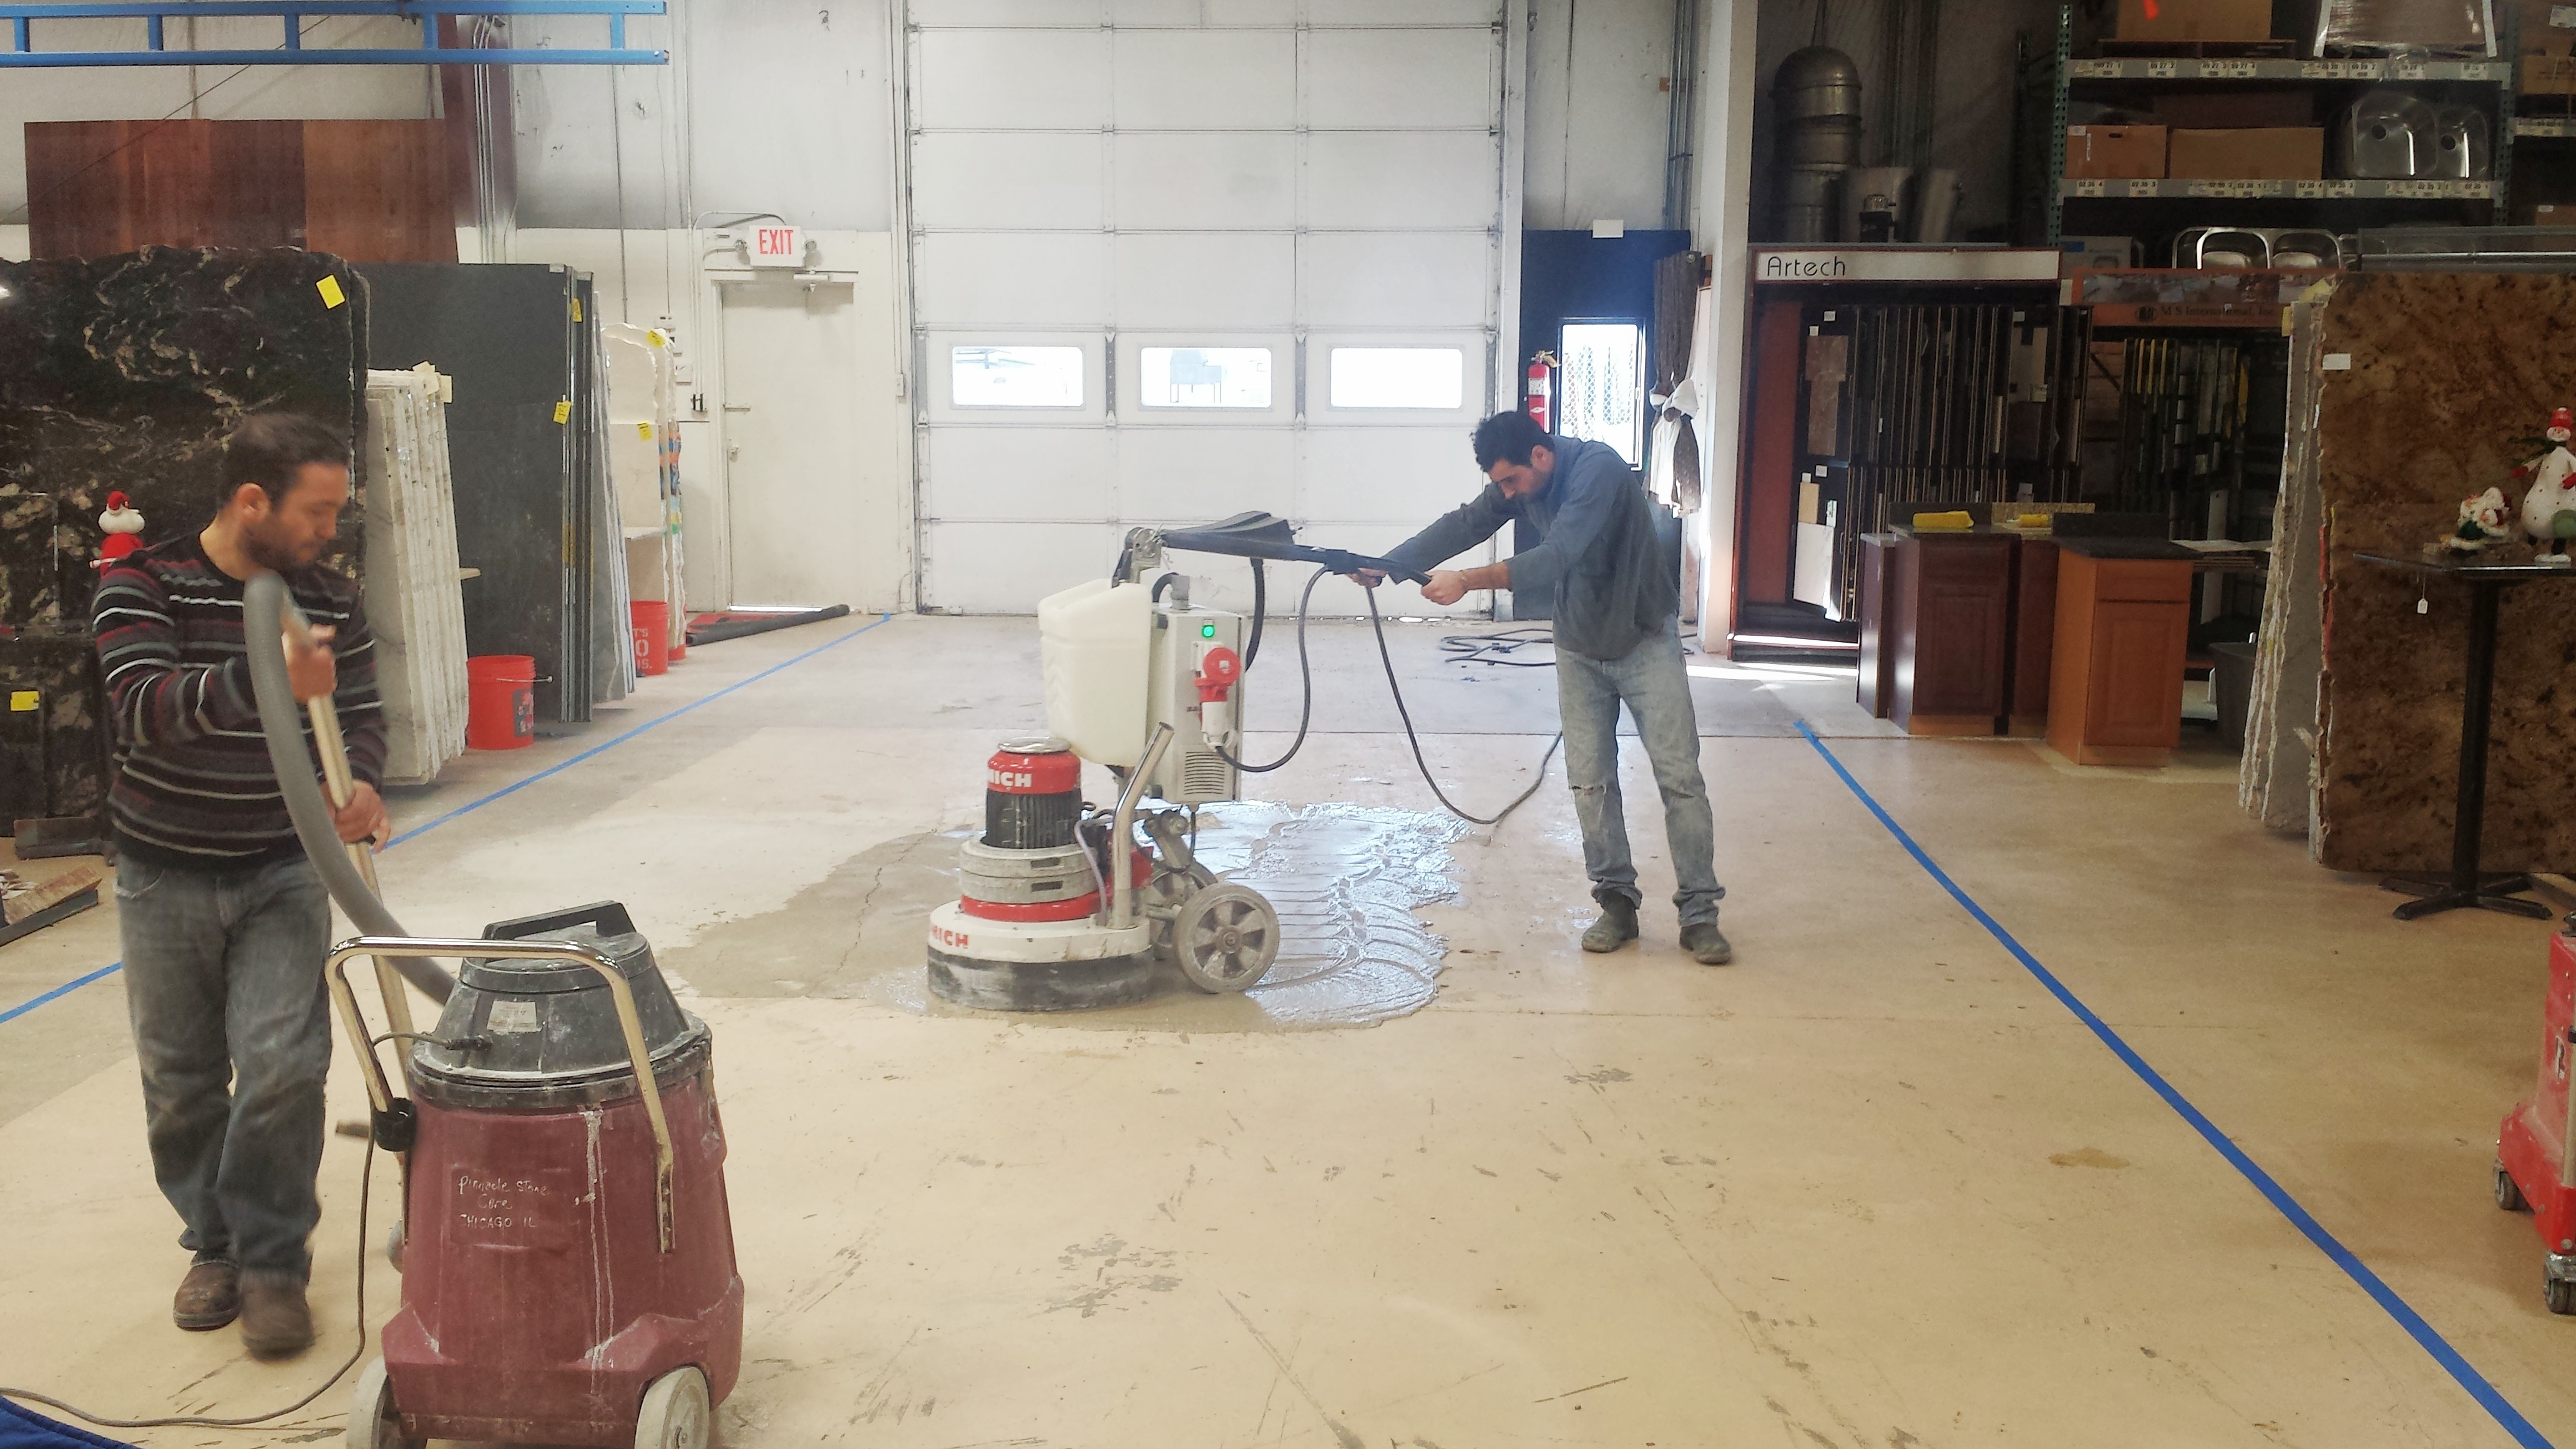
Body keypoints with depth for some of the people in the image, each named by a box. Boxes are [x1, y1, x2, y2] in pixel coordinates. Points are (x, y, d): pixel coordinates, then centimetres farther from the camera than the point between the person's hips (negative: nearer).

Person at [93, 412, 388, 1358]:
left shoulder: (331, 603, -1)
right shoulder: (141, 587, -12)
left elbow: (360, 715, 5)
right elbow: (144, 707, -27)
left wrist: (359, 786, -19)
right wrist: (266, 681, -45)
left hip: (283, 871, 1)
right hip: (165, 878, -1)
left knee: (282, 1066, -10)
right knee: (181, 1081, 10)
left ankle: (272, 1260, 7)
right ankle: (214, 1241, 30)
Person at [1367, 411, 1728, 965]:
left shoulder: (1599, 470, -28)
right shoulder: (1519, 482, -5)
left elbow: (1554, 559, -37)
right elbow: (1464, 524, -5)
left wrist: (1468, 581, -41)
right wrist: (1387, 563, -17)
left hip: (1645, 641, -6)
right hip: (1580, 647, 6)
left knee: (1680, 777, -4)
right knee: (1590, 780, 4)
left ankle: (1699, 913, 1)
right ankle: (1618, 903, 14)